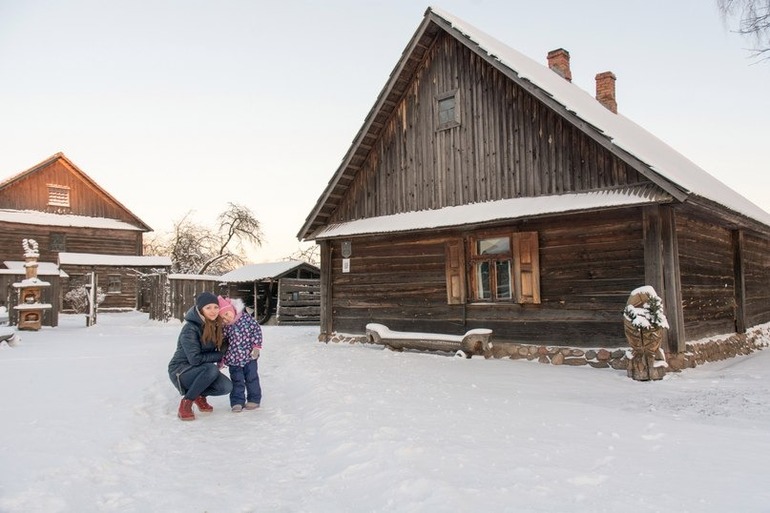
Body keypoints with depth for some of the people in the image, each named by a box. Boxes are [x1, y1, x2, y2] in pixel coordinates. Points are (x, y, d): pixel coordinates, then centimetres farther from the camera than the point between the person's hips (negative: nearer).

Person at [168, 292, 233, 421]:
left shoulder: (215, 325, -2)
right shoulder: (190, 329, -23)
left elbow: (222, 345, 13)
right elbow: (195, 359, -26)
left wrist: (220, 358, -9)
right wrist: (219, 355, -16)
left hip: (200, 370, 6)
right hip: (180, 370, -6)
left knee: (226, 386, -18)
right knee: (211, 369, -34)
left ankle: (200, 396, 11)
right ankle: (186, 402, -15)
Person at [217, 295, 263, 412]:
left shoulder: (245, 318, -10)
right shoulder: (225, 328, -4)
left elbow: (256, 329, -7)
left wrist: (256, 346, -13)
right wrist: (221, 360, 5)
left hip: (249, 356, -1)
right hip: (233, 359, 2)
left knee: (252, 379, 7)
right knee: (237, 381, 5)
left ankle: (254, 399, 20)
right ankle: (237, 402, 14)